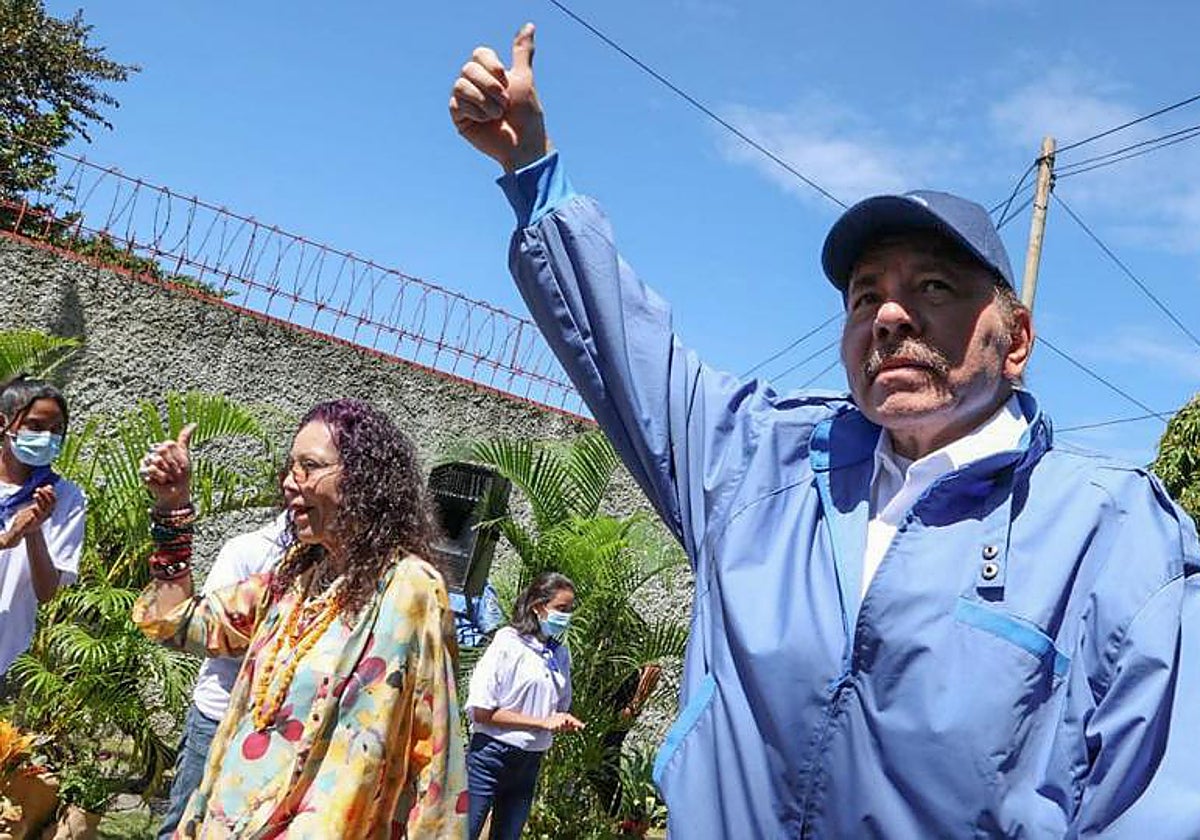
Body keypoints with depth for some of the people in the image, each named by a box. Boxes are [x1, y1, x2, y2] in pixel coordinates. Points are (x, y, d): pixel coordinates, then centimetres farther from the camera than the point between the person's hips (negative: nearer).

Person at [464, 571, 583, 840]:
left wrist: (567, 722, -5)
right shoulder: (508, 642, -11)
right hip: (491, 756, -6)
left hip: (530, 764, 6)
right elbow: (480, 711, -16)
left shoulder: (561, 654, 7)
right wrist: (543, 722, -18)